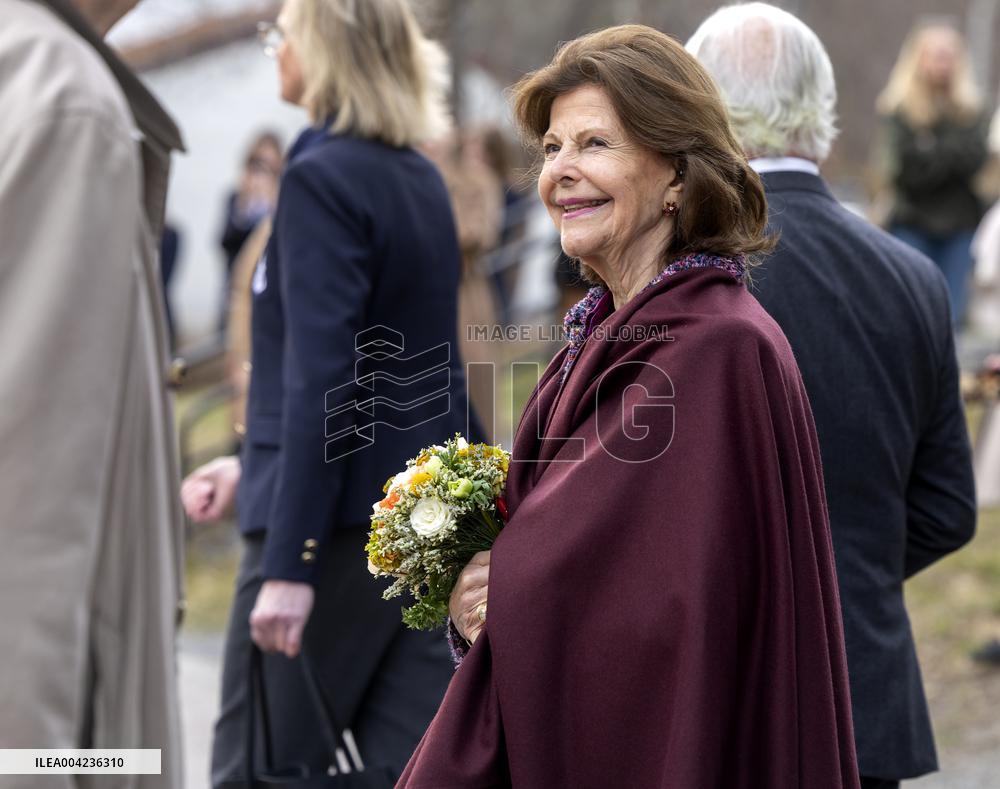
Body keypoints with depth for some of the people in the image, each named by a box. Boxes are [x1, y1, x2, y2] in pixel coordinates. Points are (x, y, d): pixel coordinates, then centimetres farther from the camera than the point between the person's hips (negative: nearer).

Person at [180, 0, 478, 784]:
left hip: (338, 515, -8)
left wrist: (291, 563, -21)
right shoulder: (421, 180, 13)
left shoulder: (323, 177, -12)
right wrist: (253, 462, 24)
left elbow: (321, 375, -20)